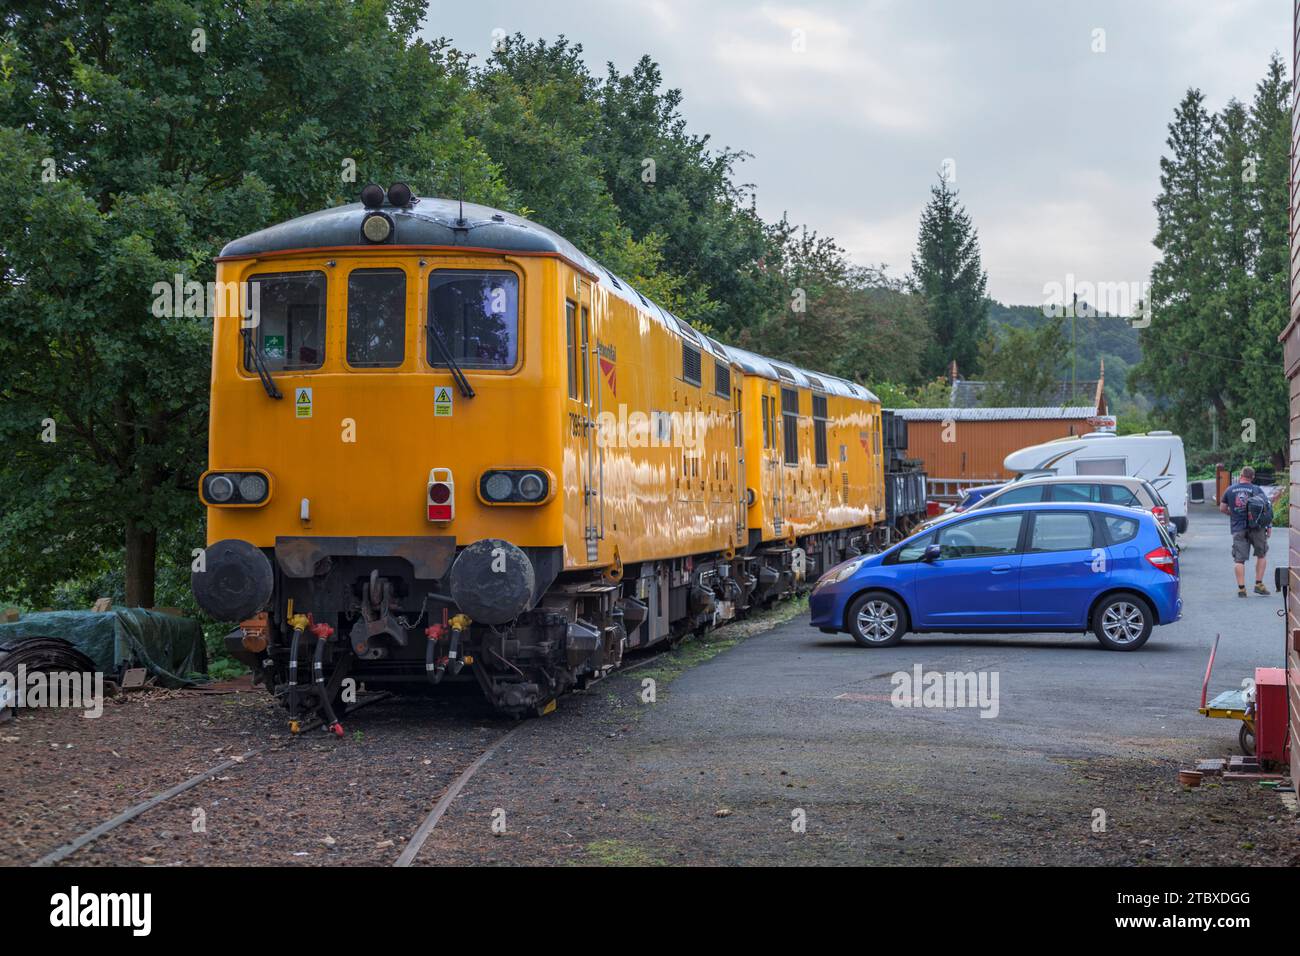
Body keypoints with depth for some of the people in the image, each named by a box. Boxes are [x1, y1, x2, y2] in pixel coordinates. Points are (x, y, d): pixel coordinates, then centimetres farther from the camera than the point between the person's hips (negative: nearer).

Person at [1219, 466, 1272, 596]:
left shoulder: (1230, 490, 5)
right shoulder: (1257, 490, 0)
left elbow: (1222, 508, 12)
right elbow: (1267, 508, -5)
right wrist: (1269, 526, 2)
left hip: (1238, 529, 1)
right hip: (1256, 527, -1)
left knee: (1239, 560, 1)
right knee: (1261, 555, 15)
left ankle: (1241, 588, -3)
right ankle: (1258, 584, 10)